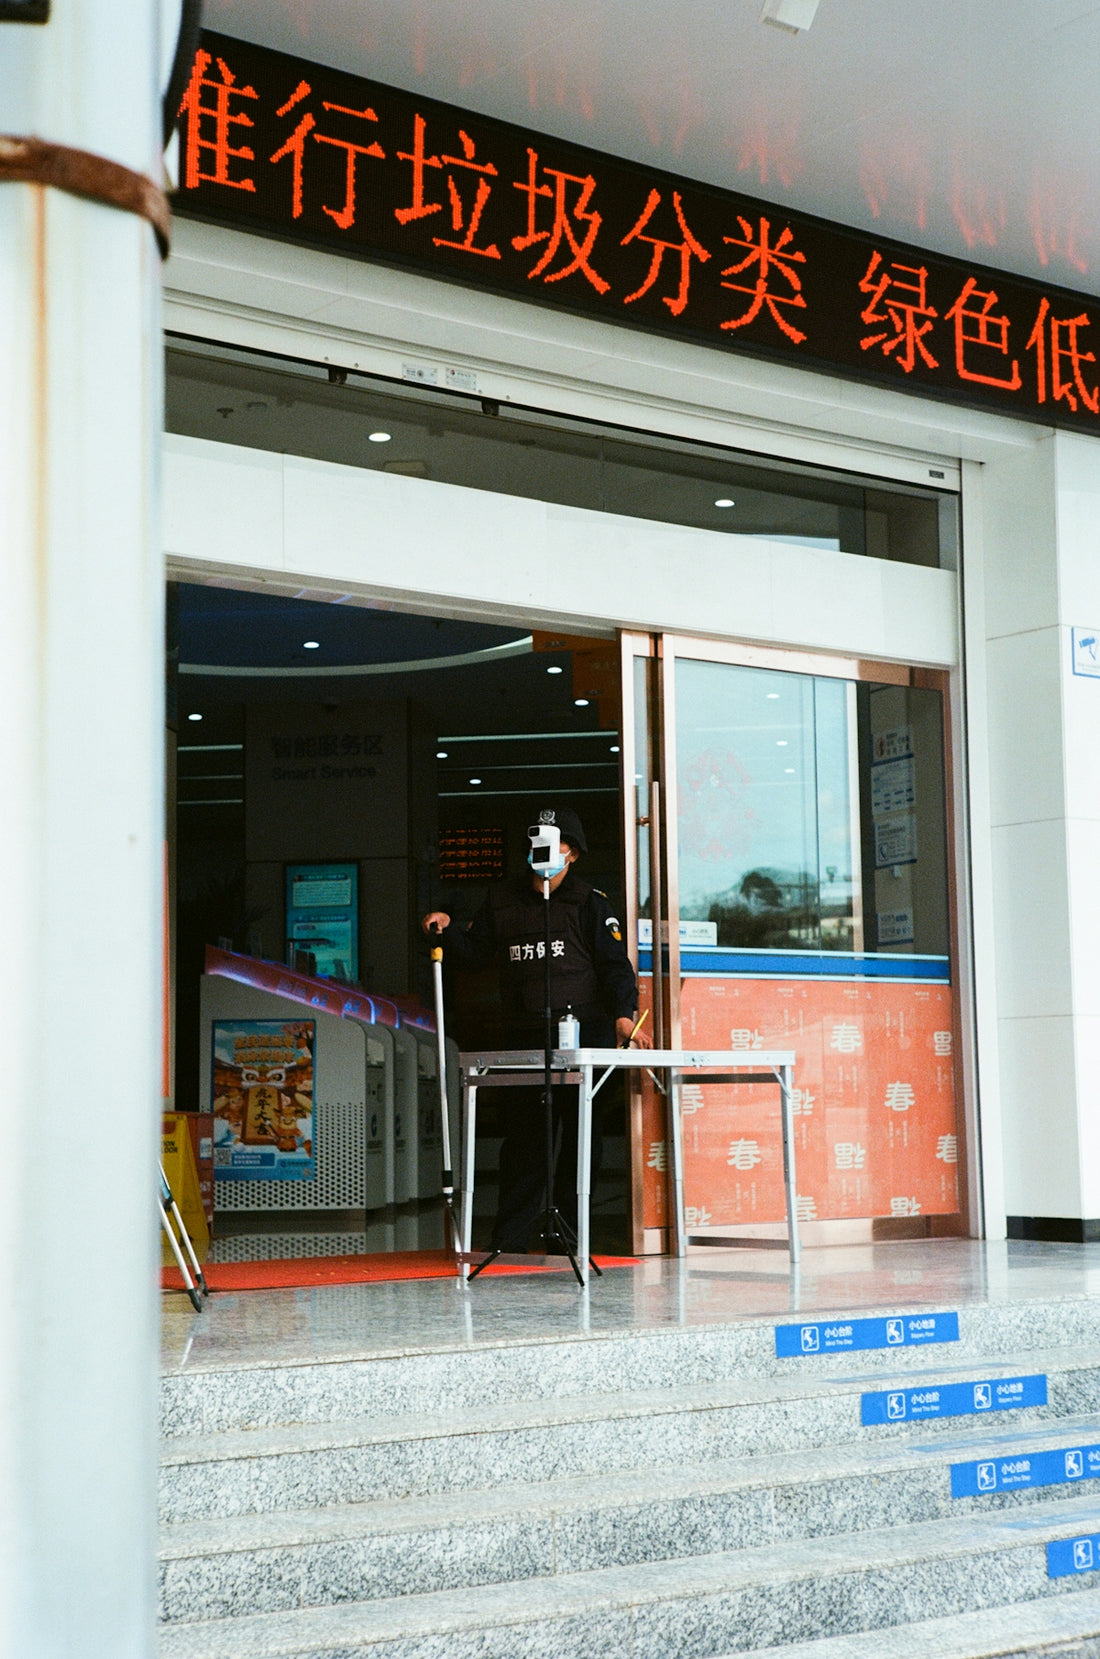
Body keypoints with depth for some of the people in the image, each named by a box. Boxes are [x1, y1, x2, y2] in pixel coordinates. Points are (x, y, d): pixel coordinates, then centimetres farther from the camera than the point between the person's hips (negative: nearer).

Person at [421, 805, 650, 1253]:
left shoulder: (589, 902, 4)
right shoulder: (503, 901, 16)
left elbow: (614, 962, -3)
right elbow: (473, 953, 17)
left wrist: (623, 1014, -18)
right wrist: (446, 930, -2)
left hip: (585, 1033, -2)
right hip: (525, 1037, 3)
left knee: (582, 1136, 0)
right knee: (522, 1136, 1)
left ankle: (568, 1230, 9)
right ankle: (509, 1241, 4)